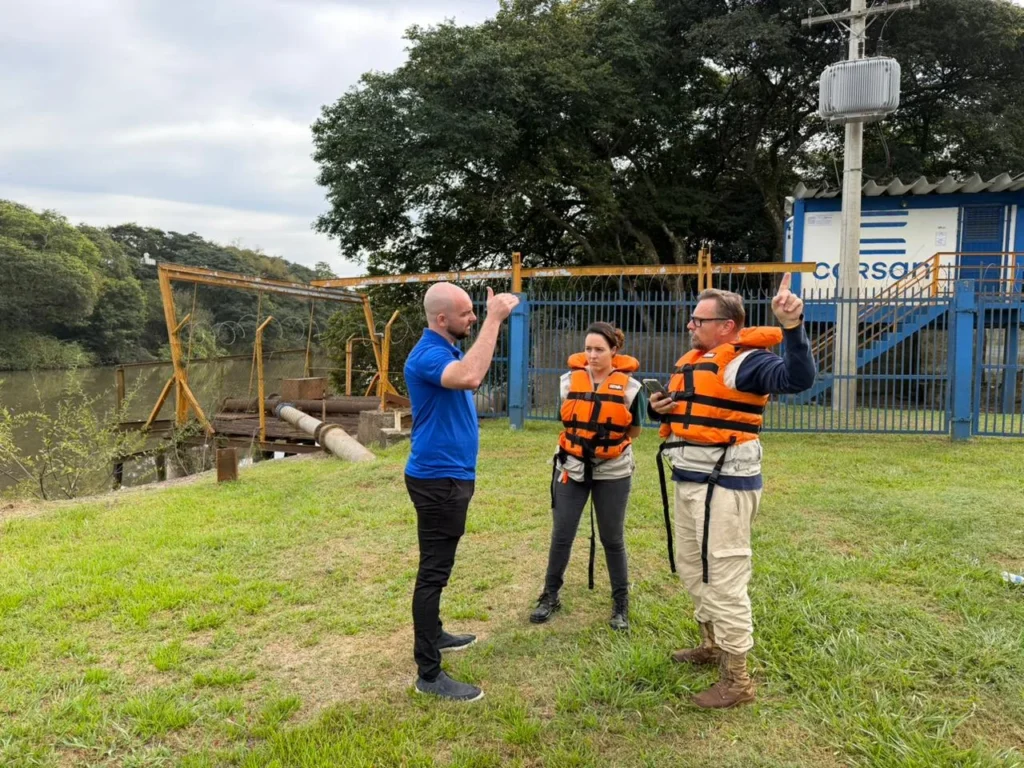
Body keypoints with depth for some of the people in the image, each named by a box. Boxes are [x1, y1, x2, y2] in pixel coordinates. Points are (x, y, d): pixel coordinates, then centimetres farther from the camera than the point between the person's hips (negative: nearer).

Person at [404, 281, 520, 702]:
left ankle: (432, 634, 39)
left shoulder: (448, 350, 11)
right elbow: (469, 378, -42)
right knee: (433, 571, -5)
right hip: (437, 478, -11)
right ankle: (429, 673, 3)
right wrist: (493, 320, -36)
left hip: (451, 475, 11)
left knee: (438, 566, 22)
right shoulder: (427, 355, -22)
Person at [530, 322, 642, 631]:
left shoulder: (628, 386, -9)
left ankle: (621, 603, 23)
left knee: (612, 539, 8)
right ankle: (550, 596, 22)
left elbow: (633, 431, 4)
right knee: (561, 535, 5)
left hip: (612, 471, -1)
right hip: (572, 466, 2)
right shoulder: (570, 380, -4)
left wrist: (609, 440, -2)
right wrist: (584, 439, 9)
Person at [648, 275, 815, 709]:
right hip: (688, 481, 10)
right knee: (693, 570, 21)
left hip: (725, 485, -10)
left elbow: (798, 379, -32)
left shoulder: (746, 360, -15)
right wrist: (659, 410, 4)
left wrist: (792, 326, -44)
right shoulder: (692, 361, 14)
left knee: (723, 579, -5)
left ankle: (737, 681, 6)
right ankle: (712, 645, 40)